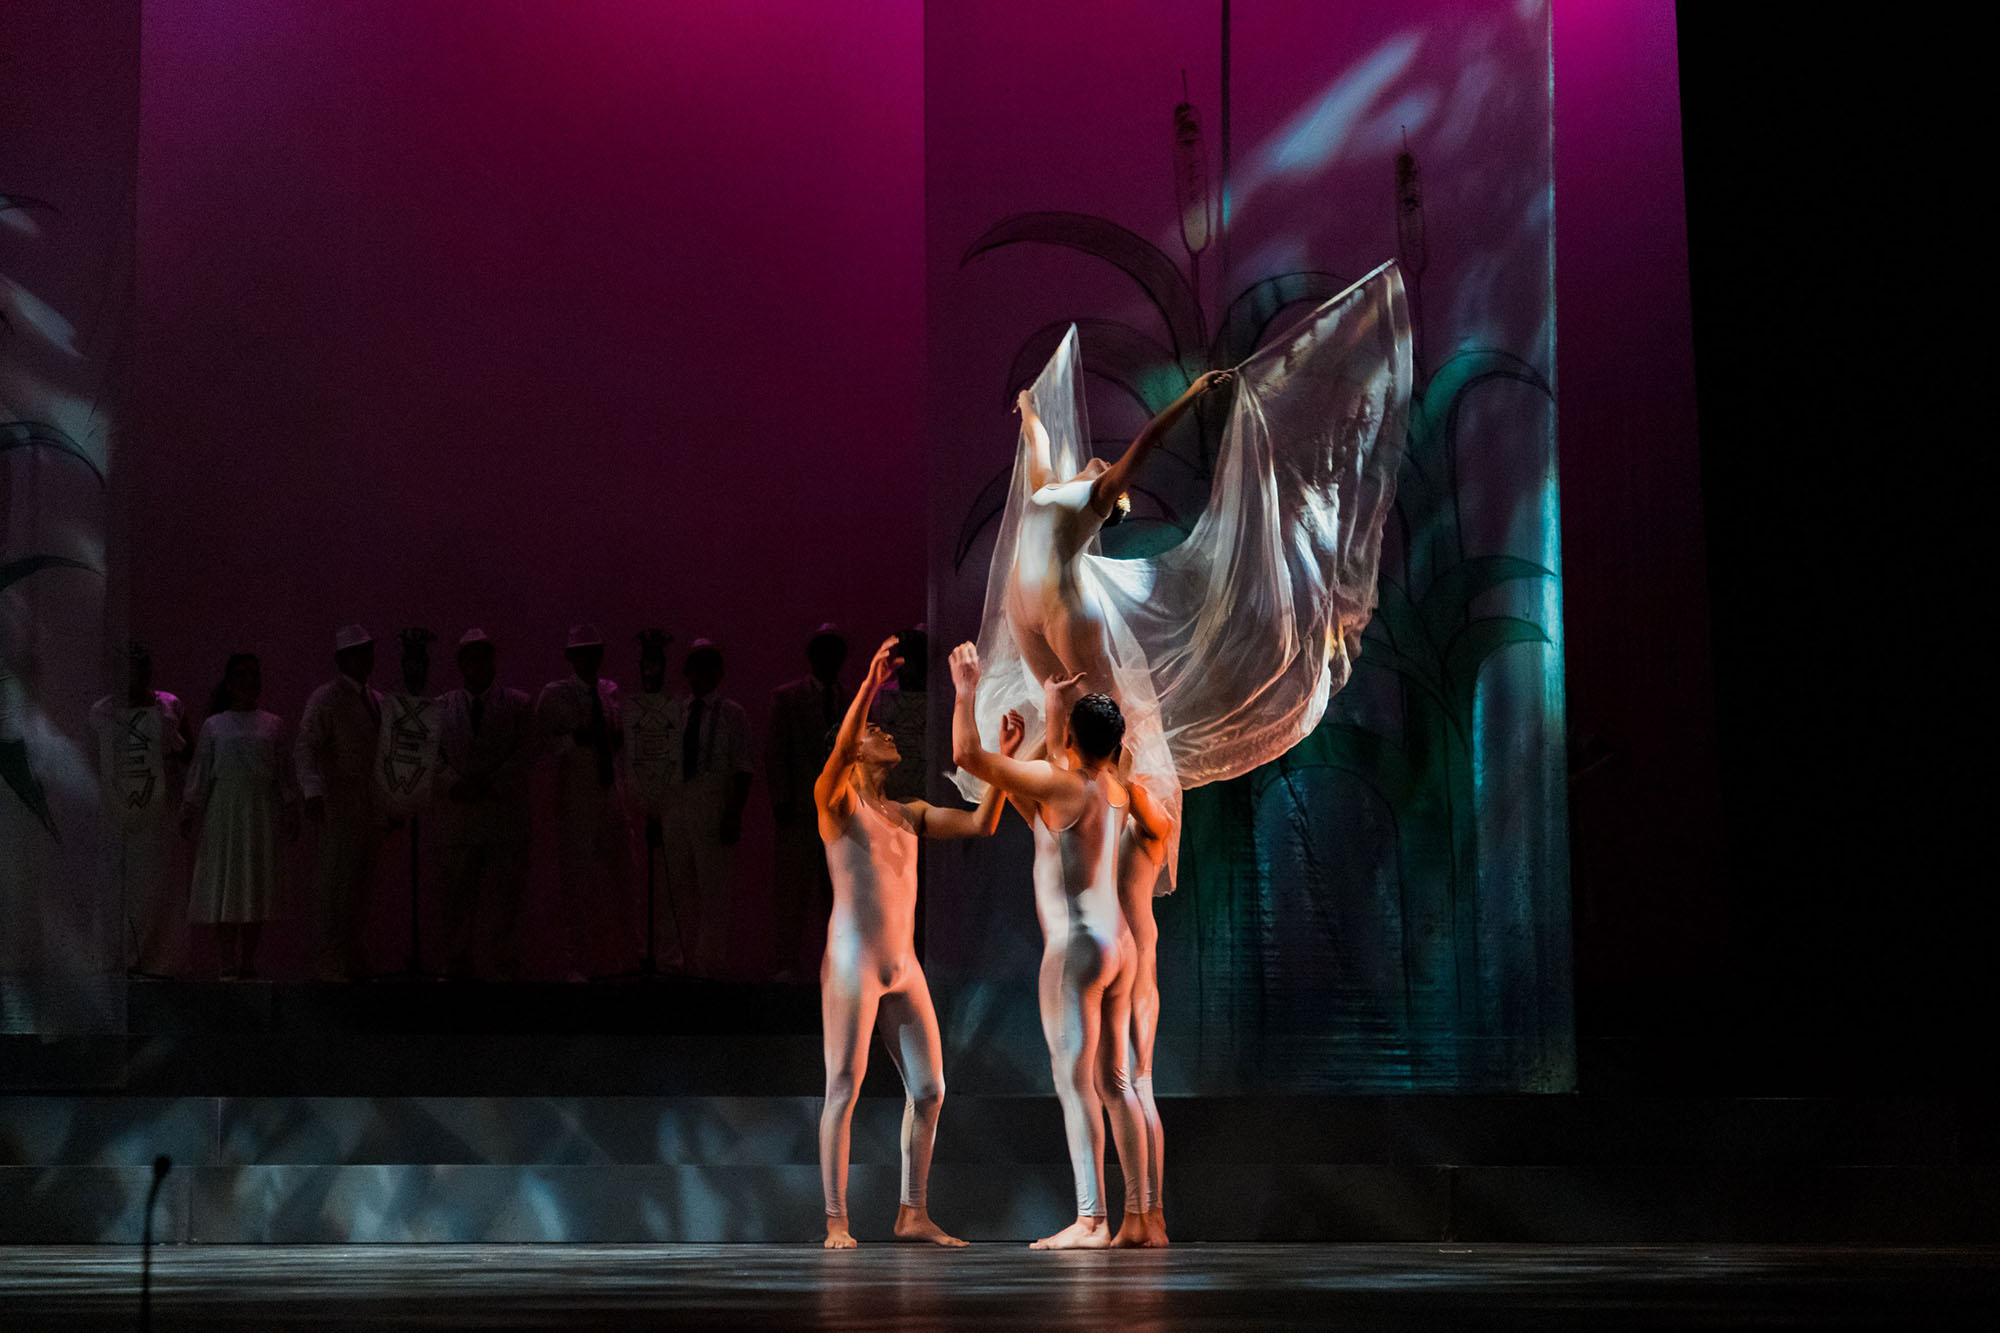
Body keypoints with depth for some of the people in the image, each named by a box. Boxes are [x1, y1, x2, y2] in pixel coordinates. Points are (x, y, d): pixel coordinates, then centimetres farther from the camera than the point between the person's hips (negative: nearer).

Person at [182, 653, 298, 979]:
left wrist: (290, 812, 5)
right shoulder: (214, 726, 6)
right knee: (223, 885, -5)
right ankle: (228, 966, -3)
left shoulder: (272, 725, 10)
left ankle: (249, 964, 5)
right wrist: (189, 812, 1)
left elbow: (283, 771, 11)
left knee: (257, 886, 1)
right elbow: (200, 771, 6)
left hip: (261, 810, 2)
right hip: (223, 809, -2)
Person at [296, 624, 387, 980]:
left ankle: (355, 963, 14)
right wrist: (313, 793, -26)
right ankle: (332, 967, -6)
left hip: (372, 812, 7)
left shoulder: (376, 701, 17)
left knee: (363, 889, 9)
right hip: (341, 808, -7)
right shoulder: (325, 699, -5)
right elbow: (304, 748, -13)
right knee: (339, 889, -8)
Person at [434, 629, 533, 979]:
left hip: (505, 816, -2)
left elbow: (525, 754, -2)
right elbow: (434, 752, 7)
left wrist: (488, 785, -13)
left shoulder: (518, 704, 6)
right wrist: (453, 783, -12)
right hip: (457, 816, 2)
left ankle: (504, 969, 1)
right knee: (458, 898, 5)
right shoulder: (443, 706, 13)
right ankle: (457, 967, 12)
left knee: (504, 896, -4)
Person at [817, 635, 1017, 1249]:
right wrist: (870, 684, -32)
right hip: (852, 961, -7)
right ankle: (836, 1222, -3)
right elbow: (839, 750, -21)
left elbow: (980, 825, 13)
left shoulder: (910, 814, 20)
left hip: (905, 968, 7)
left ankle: (913, 1215, 14)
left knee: (929, 1090, 5)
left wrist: (1005, 759, 4)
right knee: (845, 1089, -6)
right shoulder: (835, 801, 0)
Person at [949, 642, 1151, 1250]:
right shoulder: (1113, 789, 9)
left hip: (1076, 946, -8)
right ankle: (1139, 1215, 12)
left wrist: (966, 690, -2)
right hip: (1117, 944, 8)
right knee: (1115, 1082, 11)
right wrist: (1055, 708, 40)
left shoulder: (1060, 784, -13)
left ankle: (1090, 1219, -17)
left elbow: (967, 754, -14)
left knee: (1076, 1081, -10)